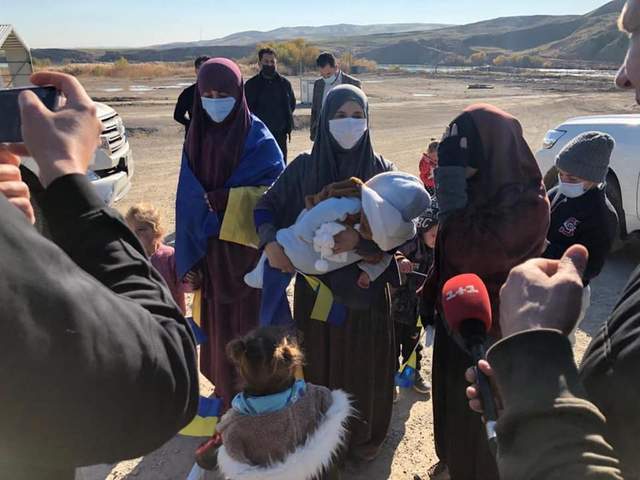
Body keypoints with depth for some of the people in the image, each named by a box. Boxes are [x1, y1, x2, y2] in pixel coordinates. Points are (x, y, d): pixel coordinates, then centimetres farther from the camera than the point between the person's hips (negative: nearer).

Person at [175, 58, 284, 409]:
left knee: (248, 321, 5)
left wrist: (224, 199, -21)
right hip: (209, 247, 4)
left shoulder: (258, 139, -8)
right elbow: (188, 198, 4)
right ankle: (224, 388, 33)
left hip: (246, 246, -4)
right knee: (216, 321, 14)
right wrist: (189, 253, -2)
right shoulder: (197, 137, 5)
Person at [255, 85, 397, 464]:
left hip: (365, 286, 0)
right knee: (318, 361, 12)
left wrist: (360, 239, -28)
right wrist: (270, 241, -18)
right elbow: (266, 206, 1)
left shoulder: (381, 170, -5)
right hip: (316, 285, 1)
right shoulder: (303, 168, -3)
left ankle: (364, 436, 37)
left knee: (363, 363, 11)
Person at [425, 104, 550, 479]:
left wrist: (452, 200, -27)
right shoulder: (479, 188, -1)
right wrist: (433, 294, 12)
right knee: (453, 393, 24)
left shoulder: (527, 205, -24)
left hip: (492, 325, -8)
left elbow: (469, 255, -31)